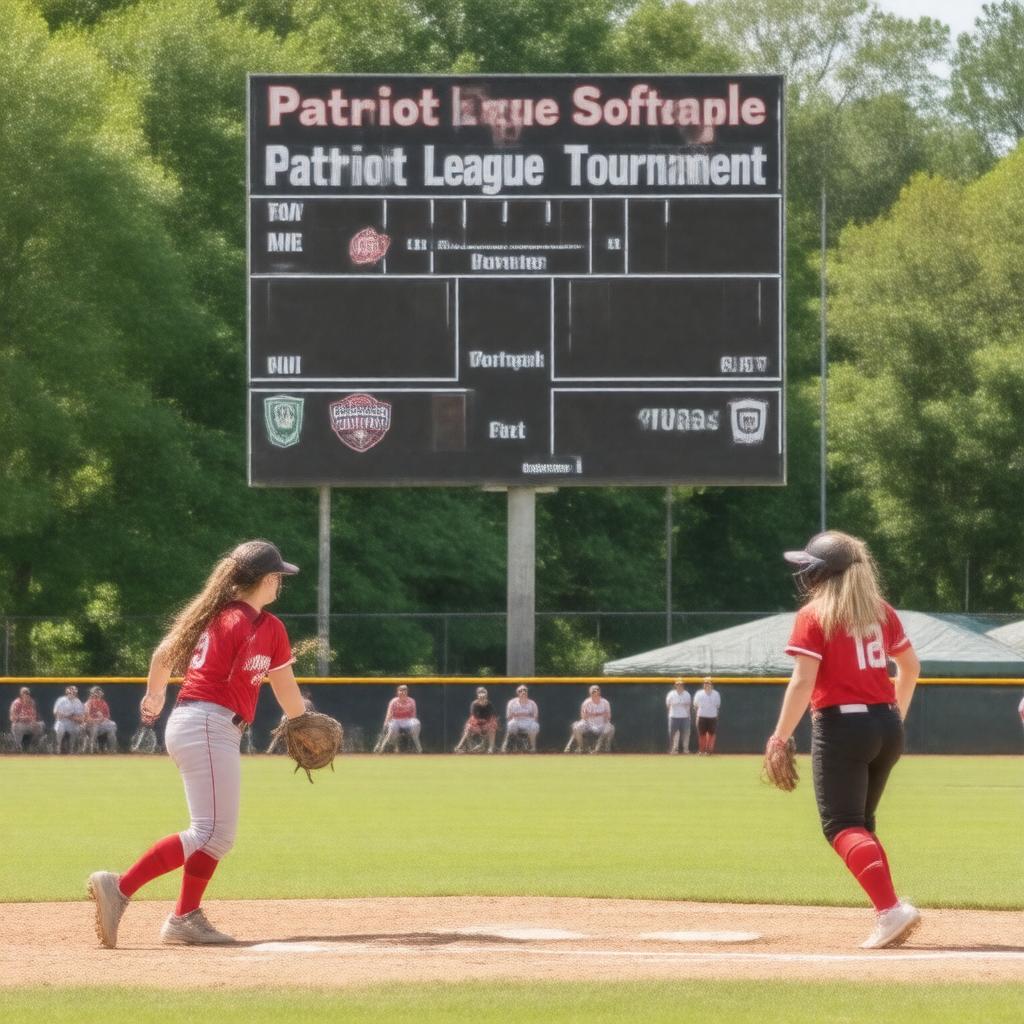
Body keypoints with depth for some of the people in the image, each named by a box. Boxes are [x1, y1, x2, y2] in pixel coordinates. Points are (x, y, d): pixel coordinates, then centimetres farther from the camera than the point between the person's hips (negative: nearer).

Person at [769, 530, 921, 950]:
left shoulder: (813, 616, -7)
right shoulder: (880, 611, 12)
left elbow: (802, 682, -15)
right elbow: (910, 667, 19)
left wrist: (780, 737, -11)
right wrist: (896, 716, 31)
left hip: (840, 726, -7)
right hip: (886, 726, 7)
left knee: (842, 825, -7)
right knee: (861, 822, 19)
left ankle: (890, 909, -26)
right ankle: (889, 916, 8)